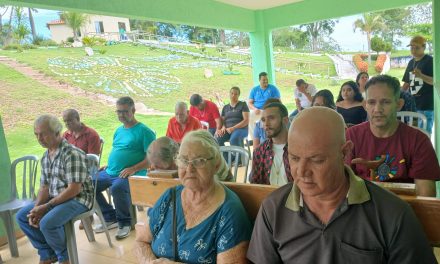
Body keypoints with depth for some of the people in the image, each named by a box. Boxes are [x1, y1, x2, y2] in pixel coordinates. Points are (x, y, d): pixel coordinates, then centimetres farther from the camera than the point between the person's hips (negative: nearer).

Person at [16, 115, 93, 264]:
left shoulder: (72, 154, -21)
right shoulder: (45, 157, 7)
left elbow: (74, 189, -24)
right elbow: (44, 186, 10)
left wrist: (46, 207, -19)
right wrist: (36, 208, -8)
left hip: (78, 199, -9)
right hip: (55, 199, 9)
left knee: (47, 223, -28)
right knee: (22, 216, 4)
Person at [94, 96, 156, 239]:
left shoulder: (144, 131, -7)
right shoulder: (119, 130, 17)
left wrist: (133, 169, -22)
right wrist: (108, 165, 10)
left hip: (131, 175, -8)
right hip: (110, 172, 8)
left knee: (117, 188, -36)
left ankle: (125, 223, -9)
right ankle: (110, 218, 10)